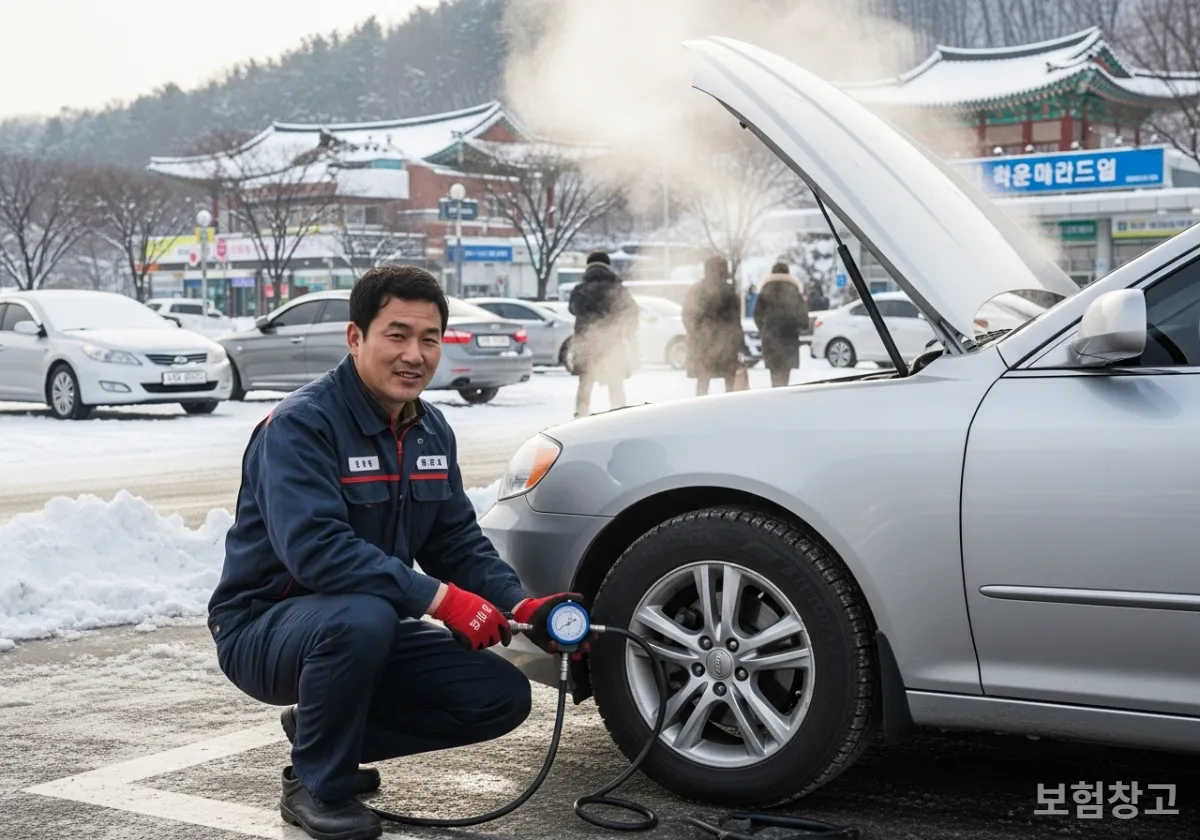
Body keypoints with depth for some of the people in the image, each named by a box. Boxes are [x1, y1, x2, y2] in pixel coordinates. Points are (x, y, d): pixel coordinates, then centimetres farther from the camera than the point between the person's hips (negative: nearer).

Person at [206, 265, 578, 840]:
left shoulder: (432, 431, 4)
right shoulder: (302, 425, -21)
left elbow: (458, 540, 7)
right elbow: (315, 546, -34)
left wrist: (521, 607, -12)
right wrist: (439, 598, -37)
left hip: (369, 625, 7)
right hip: (265, 628, -7)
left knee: (502, 696, -4)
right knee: (362, 617, -39)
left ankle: (323, 729, 11)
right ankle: (316, 787, -13)